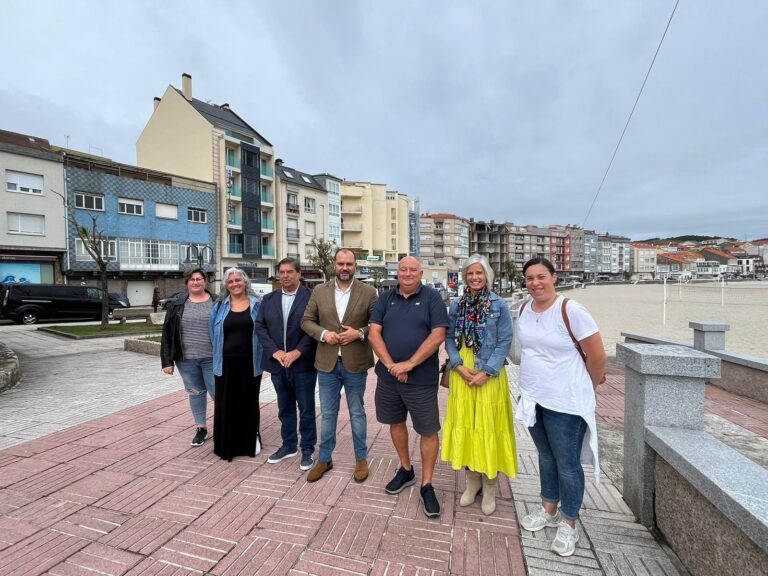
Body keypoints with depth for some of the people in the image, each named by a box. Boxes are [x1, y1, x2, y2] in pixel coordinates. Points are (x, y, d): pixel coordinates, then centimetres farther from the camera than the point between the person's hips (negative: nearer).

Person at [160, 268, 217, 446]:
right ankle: (201, 428, 29)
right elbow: (167, 333, 3)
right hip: (186, 359, 2)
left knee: (217, 392, 2)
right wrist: (167, 360, -1)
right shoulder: (177, 304, 2)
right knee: (195, 392, 14)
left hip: (211, 358, -2)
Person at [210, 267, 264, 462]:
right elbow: (214, 334, 10)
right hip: (226, 363, 1)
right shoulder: (220, 306, 4)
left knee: (249, 402, 11)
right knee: (226, 404, 8)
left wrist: (262, 357, -3)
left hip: (249, 363, -1)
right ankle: (227, 444, 24)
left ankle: (251, 440, 29)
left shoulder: (256, 305, 0)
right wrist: (217, 357, 7)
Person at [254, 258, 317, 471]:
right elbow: (260, 327, 5)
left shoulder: (311, 297, -6)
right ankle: (288, 445, 35)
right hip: (278, 364, 5)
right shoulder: (268, 299, 9)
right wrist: (275, 351, -8)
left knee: (306, 410, 7)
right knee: (285, 409, 18)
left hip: (303, 363, -4)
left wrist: (297, 352, -17)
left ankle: (308, 450, 23)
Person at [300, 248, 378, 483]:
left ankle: (361, 459, 34)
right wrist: (323, 333, -13)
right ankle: (324, 459, 35)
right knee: (328, 414, 16)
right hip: (327, 363, 2)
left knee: (357, 413, 15)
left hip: (355, 364, -1)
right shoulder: (319, 291, 1)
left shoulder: (368, 292, -4)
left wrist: (359, 333, -18)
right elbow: (306, 321, 4)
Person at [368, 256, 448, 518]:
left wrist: (409, 364, -18)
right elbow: (374, 332, -2)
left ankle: (427, 485, 25)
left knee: (428, 430, 6)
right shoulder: (386, 298, 4)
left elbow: (437, 335, -14)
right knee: (396, 421, 18)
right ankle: (406, 470, 40)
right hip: (388, 376, 4)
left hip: (421, 378, -4)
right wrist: (390, 365, -13)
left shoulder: (432, 297, -6)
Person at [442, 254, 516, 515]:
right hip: (462, 376, 3)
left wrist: (486, 372, -14)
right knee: (465, 425, 11)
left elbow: (504, 342, -7)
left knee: (488, 427, 6)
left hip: (489, 376, -3)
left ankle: (489, 487, 27)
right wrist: (459, 366, -9)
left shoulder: (499, 305, -4)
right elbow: (449, 339, 4)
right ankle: (472, 480, 32)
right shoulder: (456, 305, 5)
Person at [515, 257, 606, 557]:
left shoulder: (571, 311, -19)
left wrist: (584, 389, 1)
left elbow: (598, 356, -12)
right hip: (533, 398, 6)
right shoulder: (524, 309, 0)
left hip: (565, 402, -6)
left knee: (567, 463, 9)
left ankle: (568, 524, 29)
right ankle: (548, 509, 40)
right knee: (546, 456, 21)